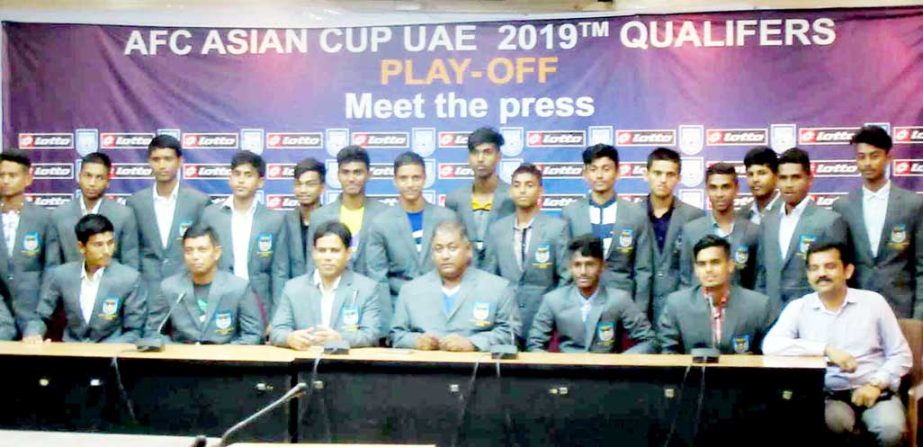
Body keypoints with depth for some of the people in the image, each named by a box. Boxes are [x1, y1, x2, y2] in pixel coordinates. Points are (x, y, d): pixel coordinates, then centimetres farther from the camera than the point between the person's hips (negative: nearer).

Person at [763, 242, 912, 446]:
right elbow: (770, 345, -13)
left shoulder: (873, 301, 6)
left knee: (890, 430, -29)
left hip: (876, 392, 1)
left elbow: (901, 355, 8)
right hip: (831, 396, 0)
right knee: (833, 424, -32)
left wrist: (876, 384, -10)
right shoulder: (798, 307, 3)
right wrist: (825, 349, -18)